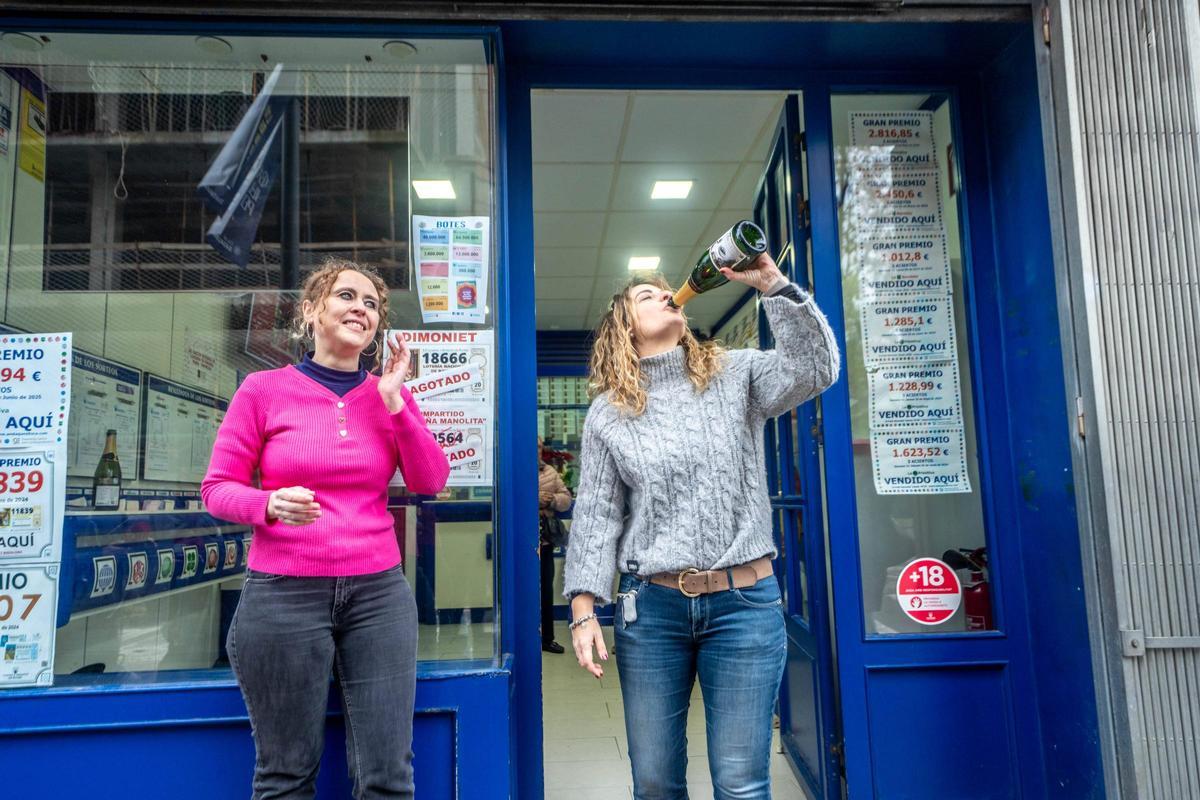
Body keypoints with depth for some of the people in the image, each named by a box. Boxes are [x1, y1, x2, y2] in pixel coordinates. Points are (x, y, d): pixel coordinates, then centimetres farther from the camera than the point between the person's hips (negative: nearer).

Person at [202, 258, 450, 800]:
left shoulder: (389, 394, 7)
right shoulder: (263, 389, -1)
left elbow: (430, 483, -1)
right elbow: (218, 487, 1)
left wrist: (394, 401, -8)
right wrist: (270, 504, -20)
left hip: (379, 593, 3)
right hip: (283, 594, -2)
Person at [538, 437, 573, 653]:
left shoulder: (550, 472, 11)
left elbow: (567, 498, 9)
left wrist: (554, 499, -12)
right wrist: (535, 499, -23)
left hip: (546, 540, 5)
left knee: (547, 589, 12)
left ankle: (547, 638, 23)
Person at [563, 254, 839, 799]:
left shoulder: (736, 375, 7)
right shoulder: (608, 412, 5)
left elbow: (815, 369, -10)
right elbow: (595, 517, 3)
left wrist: (770, 282, -14)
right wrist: (584, 611, -3)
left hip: (745, 603, 0)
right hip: (650, 606, 1)